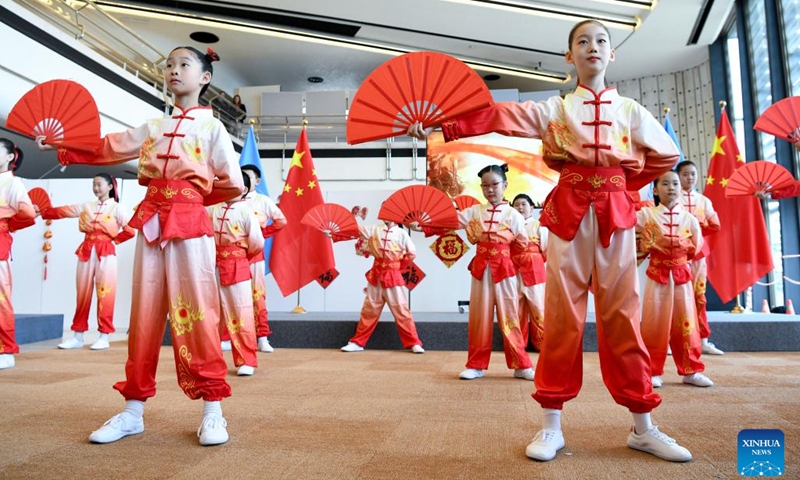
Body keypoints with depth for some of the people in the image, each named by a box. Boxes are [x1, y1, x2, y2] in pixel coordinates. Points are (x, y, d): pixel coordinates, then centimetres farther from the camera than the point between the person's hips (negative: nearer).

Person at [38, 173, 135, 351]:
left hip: (105, 253, -4)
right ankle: (78, 336, 13)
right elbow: (63, 211, 7)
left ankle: (104, 336, 2)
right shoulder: (86, 206, 14)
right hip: (86, 251, 4)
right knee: (83, 294, 7)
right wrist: (42, 212, -3)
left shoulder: (116, 208, 1)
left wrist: (114, 240, -3)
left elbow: (130, 231, -7)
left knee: (105, 294, -3)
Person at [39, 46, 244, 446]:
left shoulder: (211, 126, 5)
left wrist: (192, 197, 7)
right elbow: (107, 149, 16)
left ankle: (213, 411, 0)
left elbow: (233, 184, -1)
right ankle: (133, 409, 15)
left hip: (190, 222, -5)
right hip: (151, 220, 5)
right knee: (145, 313, 6)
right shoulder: (153, 127, 20)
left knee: (196, 311, -7)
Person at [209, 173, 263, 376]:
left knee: (241, 312, -4)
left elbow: (257, 243, -12)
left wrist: (242, 254, 5)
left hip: (237, 267, -5)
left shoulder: (246, 211, -7)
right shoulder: (213, 208, 7)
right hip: (214, 266, 5)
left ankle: (247, 361, 4)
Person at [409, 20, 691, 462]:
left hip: (616, 214, 2)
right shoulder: (553, 109, 9)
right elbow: (494, 117, -2)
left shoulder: (630, 110, 14)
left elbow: (667, 155, 23)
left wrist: (621, 186, 13)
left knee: (622, 316, 3)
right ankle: (551, 427, 7)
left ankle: (643, 427, 15)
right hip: (567, 212, -1)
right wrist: (441, 126, -12)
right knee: (562, 315, -1)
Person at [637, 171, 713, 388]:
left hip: (682, 273, 3)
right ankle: (653, 371, 7)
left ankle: (690, 370, 17)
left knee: (686, 321, 7)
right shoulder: (647, 214, -2)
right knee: (655, 322, -1)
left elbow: (696, 248, 10)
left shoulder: (689, 218, 6)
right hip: (657, 273, -3)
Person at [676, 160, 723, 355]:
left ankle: (703, 340, 10)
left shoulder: (704, 200, 14)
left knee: (699, 295, 6)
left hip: (698, 250, 5)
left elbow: (715, 225, 8)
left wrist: (695, 229, -5)